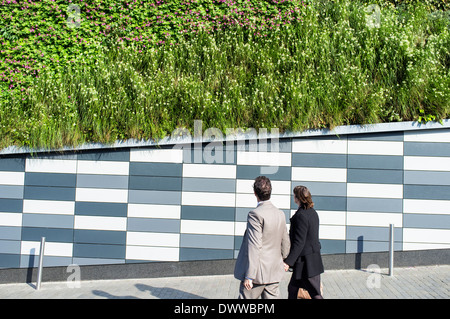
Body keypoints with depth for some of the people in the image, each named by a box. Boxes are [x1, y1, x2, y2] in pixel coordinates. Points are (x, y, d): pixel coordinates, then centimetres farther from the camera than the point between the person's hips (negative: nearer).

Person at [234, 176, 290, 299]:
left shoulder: (255, 214, -16)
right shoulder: (280, 214, 7)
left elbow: (254, 247, -19)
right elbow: (285, 243, 14)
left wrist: (249, 276, -17)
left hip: (258, 273, -7)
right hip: (274, 273, 7)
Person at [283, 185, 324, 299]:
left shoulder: (301, 215, -19)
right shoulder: (312, 212, 9)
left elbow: (299, 243, -22)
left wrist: (288, 262, -21)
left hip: (306, 263, -9)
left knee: (315, 294, -2)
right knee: (292, 288, 18)